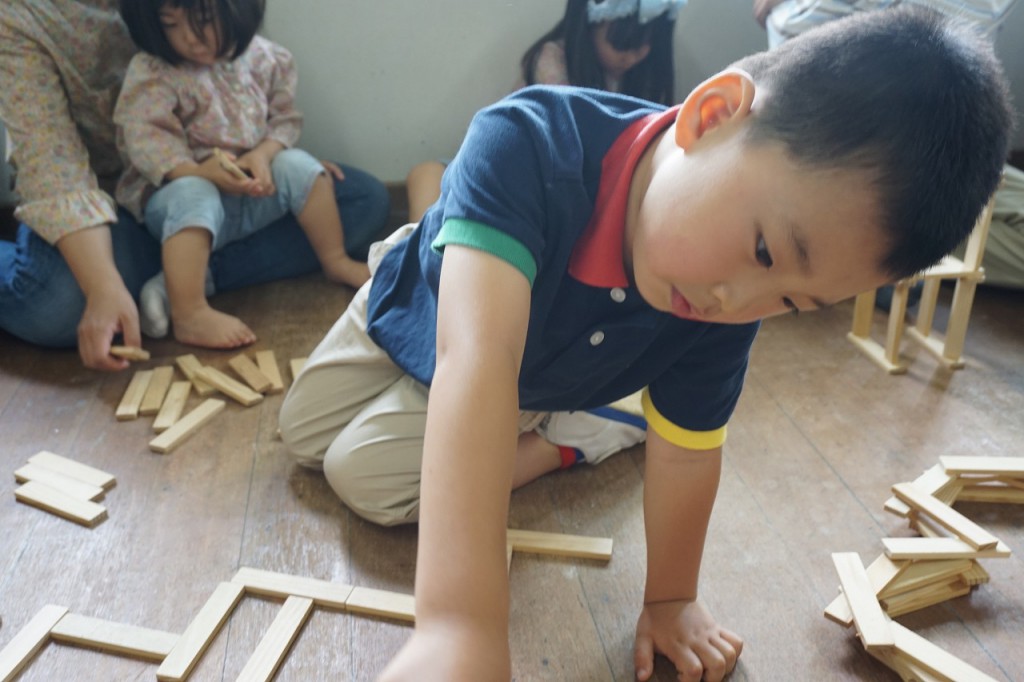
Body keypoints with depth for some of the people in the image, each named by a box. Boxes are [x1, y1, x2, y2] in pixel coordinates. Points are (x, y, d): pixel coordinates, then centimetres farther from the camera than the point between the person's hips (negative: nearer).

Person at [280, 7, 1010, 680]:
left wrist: (670, 599, -10)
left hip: (523, 393, 1)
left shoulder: (722, 313, -33)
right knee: (304, 437, 20)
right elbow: (474, 357, -59)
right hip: (412, 313, 0)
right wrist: (462, 623, -66)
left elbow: (685, 451, -20)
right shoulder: (527, 142, -47)